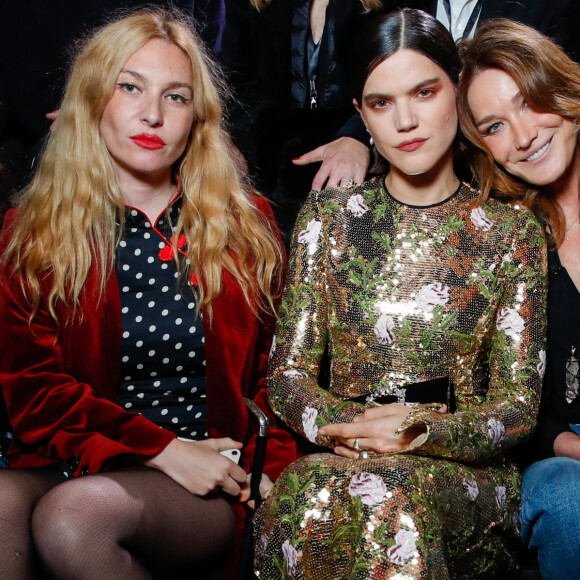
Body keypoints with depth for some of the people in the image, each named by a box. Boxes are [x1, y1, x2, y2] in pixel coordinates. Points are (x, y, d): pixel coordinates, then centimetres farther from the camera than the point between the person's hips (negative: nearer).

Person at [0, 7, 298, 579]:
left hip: (213, 486, 0)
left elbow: (277, 368, 14)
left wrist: (269, 468, -5)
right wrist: (163, 451, -11)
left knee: (77, 512, -32)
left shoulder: (247, 226, 10)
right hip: (78, 464, 0)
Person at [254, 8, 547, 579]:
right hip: (337, 459, 2)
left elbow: (517, 406, 1)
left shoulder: (512, 231, 5)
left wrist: (423, 435, -18)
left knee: (390, 490, -37)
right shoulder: (329, 213, 9)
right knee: (305, 493, -34)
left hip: (467, 477, -2)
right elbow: (287, 372, 5)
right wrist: (351, 427, -15)